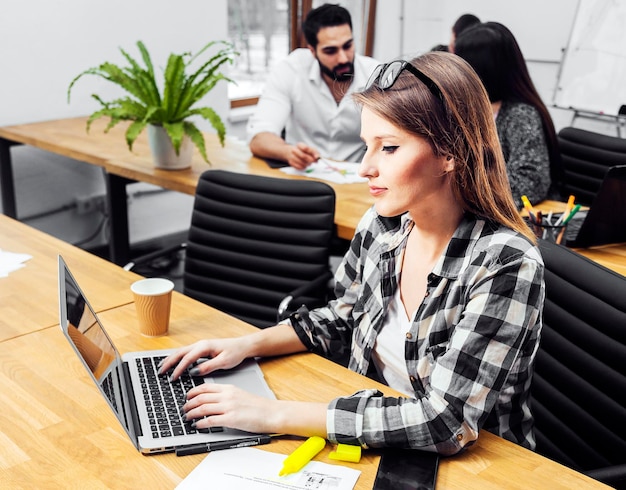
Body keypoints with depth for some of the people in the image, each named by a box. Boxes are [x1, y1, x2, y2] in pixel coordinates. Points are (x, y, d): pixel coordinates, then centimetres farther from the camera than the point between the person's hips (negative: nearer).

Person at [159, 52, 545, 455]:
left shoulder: (506, 264, -24)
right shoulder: (381, 225, -6)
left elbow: (444, 421, -28)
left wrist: (276, 415, -27)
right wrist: (248, 345, -4)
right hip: (374, 450, 5)